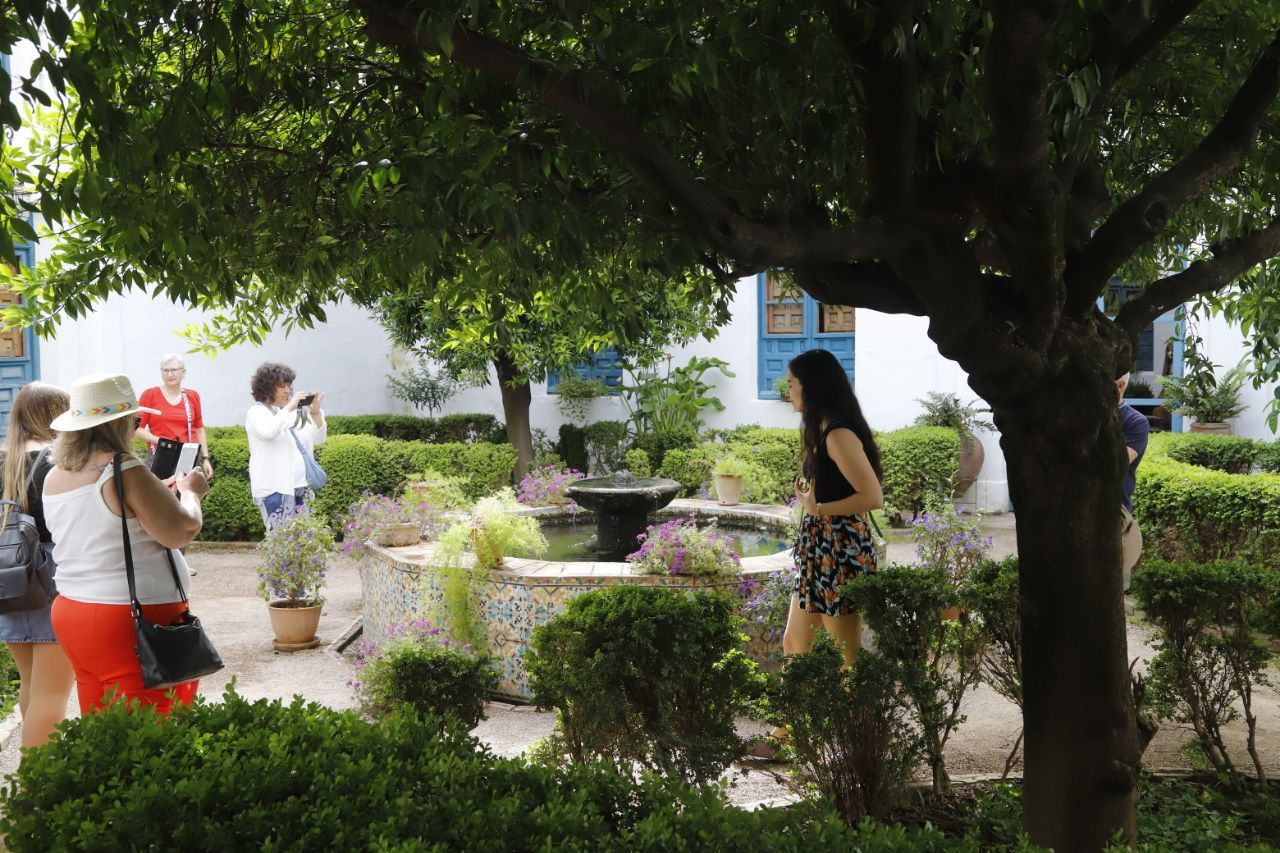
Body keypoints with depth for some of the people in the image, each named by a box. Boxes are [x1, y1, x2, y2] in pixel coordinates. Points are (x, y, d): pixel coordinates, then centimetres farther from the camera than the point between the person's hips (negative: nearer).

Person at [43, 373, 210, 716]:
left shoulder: (56, 476, 7)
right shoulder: (125, 472, -17)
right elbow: (180, 532, -17)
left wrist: (162, 494, 21)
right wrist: (189, 492, 2)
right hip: (134, 621, -8)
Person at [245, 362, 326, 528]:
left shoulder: (296, 412, 15)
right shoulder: (257, 411, 0)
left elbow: (319, 439, 14)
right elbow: (268, 432, -22)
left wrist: (316, 413, 0)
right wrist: (289, 407, -16)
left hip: (300, 485, 6)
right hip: (274, 488, -6)